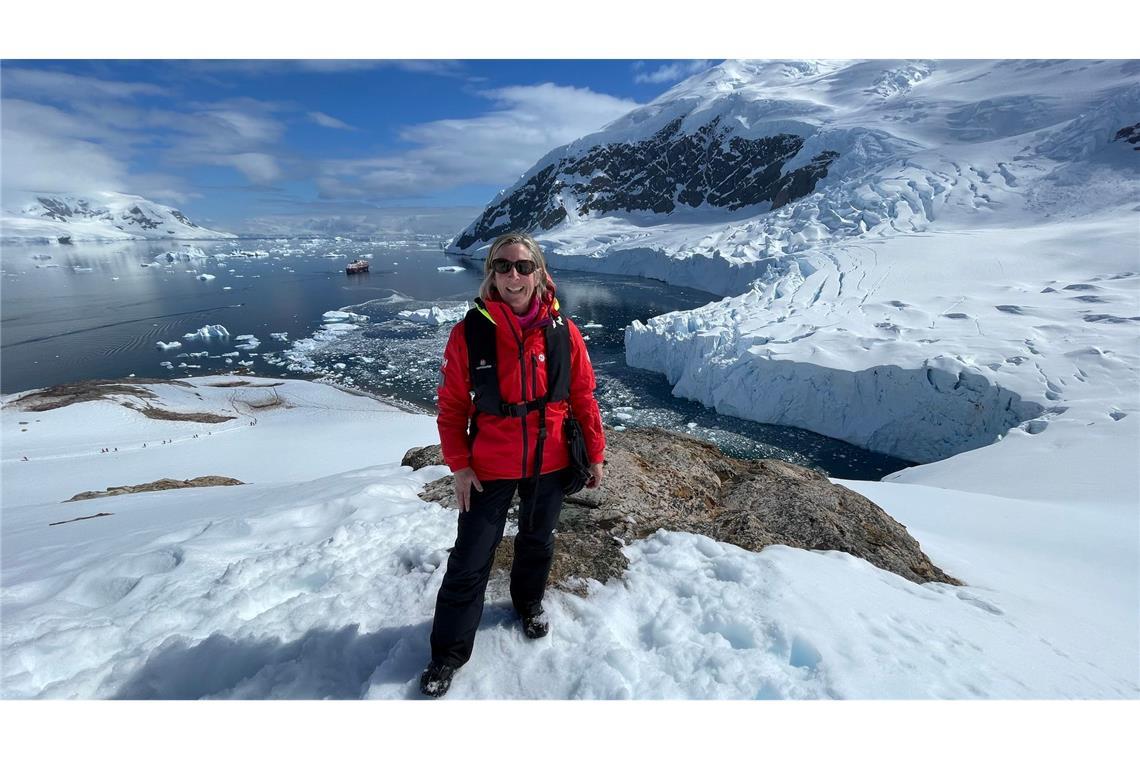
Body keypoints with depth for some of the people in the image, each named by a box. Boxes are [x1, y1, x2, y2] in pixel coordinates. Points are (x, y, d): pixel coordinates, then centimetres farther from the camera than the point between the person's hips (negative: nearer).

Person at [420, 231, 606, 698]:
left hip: (549, 465, 2)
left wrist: (595, 454, 3)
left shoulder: (562, 332, -9)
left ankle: (529, 604, 52)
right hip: (489, 467, -1)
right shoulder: (470, 332, -13)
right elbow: (452, 406, -7)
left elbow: (583, 398, -1)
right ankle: (448, 654, 28)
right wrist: (458, 466, -9)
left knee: (537, 542, 23)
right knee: (470, 561, 5)